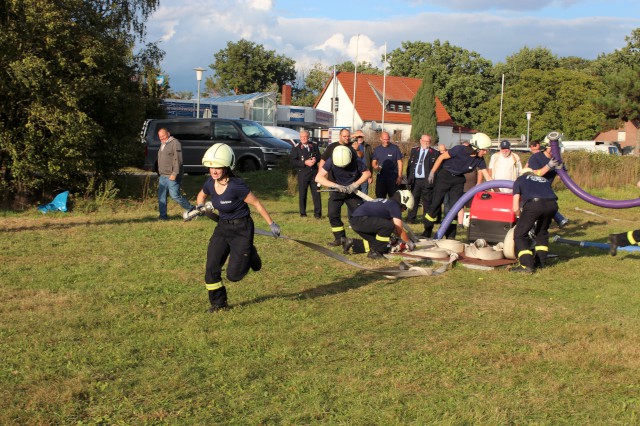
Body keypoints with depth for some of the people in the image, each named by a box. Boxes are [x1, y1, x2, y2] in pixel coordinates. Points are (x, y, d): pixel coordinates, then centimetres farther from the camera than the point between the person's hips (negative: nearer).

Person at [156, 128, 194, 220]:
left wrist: (174, 174, -24)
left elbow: (178, 160, -18)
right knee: (161, 196, 6)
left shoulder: (175, 143, -11)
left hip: (172, 176, -9)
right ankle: (163, 215, 12)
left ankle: (191, 209, 4)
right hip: (163, 176, 9)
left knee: (175, 195, -10)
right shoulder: (162, 145, 20)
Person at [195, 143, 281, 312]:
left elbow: (256, 203, -14)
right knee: (212, 269, -2)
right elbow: (201, 195, 19)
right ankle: (218, 303, 19)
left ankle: (250, 256, 29)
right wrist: (199, 207, -2)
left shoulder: (236, 186, -25)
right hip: (222, 227, 6)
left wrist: (271, 224, -8)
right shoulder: (210, 183, -6)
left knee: (233, 275, -3)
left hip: (242, 229, -6)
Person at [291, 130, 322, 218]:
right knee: (302, 194, 2)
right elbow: (293, 161, -6)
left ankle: (317, 213, 4)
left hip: (314, 172, 2)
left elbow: (319, 156, 13)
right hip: (302, 173, -2)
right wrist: (305, 162, -17)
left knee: (316, 193, -1)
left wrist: (315, 159, -10)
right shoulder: (296, 148, 1)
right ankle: (303, 213, 11)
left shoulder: (314, 145, 11)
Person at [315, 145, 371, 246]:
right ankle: (340, 238, 5)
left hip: (352, 191, -1)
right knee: (333, 214, -9)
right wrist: (336, 186, -37)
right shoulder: (331, 162, -25)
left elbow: (367, 173, -9)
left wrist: (355, 184, -23)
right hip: (336, 191, 1)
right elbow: (318, 178, -28)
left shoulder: (356, 162, -24)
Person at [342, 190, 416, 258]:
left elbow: (395, 230, 28)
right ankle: (374, 252, -11)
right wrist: (409, 242, 9)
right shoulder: (395, 205, -5)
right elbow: (399, 229, -4)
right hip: (360, 219, -10)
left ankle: (352, 243, 17)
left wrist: (405, 240, 28)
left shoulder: (387, 202, 22)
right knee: (388, 226, -19)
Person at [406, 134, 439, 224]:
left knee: (427, 201, 2)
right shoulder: (414, 150, 13)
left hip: (427, 181, -2)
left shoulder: (435, 153, 2)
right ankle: (411, 218, 11)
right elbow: (409, 165, 14)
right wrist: (409, 179, 7)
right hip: (415, 180, 3)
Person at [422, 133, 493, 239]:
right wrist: (432, 172, -10)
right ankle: (426, 233, 7)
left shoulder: (479, 159, -9)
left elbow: (487, 177, -5)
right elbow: (442, 157, -13)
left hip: (458, 180, 5)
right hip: (445, 175, -4)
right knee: (436, 203, -4)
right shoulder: (460, 150, -24)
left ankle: (450, 236, 7)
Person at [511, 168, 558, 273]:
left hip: (534, 204, -4)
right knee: (542, 232, 29)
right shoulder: (544, 180, 38)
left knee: (520, 235, 10)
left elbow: (516, 209, 18)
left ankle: (527, 265, 1)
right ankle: (541, 262, 32)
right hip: (552, 204, 5)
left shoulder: (519, 180, 27)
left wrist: (523, 218, 37)